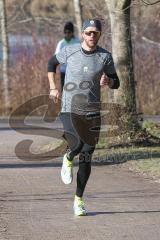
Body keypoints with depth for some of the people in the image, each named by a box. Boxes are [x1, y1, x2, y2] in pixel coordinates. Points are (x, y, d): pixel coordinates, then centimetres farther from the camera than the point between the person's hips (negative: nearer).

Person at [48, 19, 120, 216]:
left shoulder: (105, 57, -1)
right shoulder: (69, 51, -2)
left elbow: (116, 83, 7)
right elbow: (52, 63, 17)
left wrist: (108, 81, -16)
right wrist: (53, 87, 9)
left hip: (92, 112, 1)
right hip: (69, 109, -1)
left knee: (86, 157, 3)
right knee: (77, 146, -24)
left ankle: (78, 200, 16)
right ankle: (68, 160, 14)